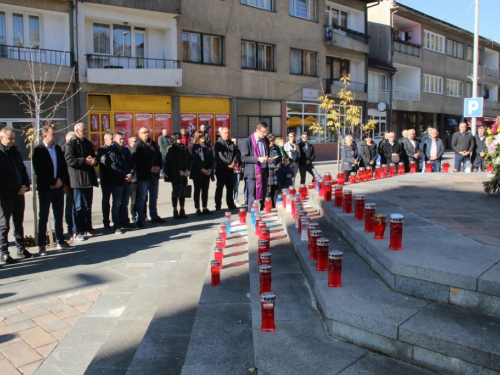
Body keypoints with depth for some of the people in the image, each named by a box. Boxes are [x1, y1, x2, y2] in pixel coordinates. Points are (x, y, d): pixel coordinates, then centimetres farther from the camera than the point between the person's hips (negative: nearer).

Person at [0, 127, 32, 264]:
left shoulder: (15, 152, 13)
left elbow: (23, 170, 15)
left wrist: (26, 185, -1)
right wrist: (17, 188, -14)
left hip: (19, 193, 6)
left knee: (19, 223, 13)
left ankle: (21, 248, 22)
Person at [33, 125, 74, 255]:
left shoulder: (58, 148, 9)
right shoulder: (38, 149, -7)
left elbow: (64, 166, 11)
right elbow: (38, 170, -13)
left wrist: (64, 183, 0)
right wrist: (53, 182, -13)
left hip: (59, 186, 5)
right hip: (45, 188, -5)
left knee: (59, 216, 11)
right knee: (43, 218, 3)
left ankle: (60, 241, 21)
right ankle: (42, 245, 9)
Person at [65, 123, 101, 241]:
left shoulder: (88, 143, 17)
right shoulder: (71, 144, -7)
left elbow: (93, 156, 25)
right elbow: (69, 160, -19)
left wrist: (94, 160, 2)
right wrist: (85, 161, -21)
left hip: (88, 179, 8)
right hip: (77, 180, -7)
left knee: (88, 206, 14)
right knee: (78, 207, -3)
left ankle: (88, 229, 23)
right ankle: (77, 232, 4)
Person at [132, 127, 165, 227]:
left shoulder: (153, 144, 13)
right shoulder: (137, 146, -6)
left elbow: (159, 156, 14)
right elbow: (137, 161, -16)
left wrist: (158, 166, -5)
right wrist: (150, 168, -18)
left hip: (155, 175, 6)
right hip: (143, 176, -6)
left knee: (154, 197, 14)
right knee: (141, 198, -2)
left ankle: (154, 216, 24)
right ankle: (139, 219, 3)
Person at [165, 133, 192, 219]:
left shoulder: (185, 148, 10)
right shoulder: (171, 149, -3)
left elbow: (189, 160, 10)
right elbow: (170, 163, -9)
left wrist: (187, 170, -4)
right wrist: (179, 171, -14)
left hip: (184, 174, 4)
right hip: (175, 175, -4)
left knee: (182, 192, 7)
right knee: (176, 192, -1)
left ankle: (182, 211, 15)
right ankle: (175, 211, 5)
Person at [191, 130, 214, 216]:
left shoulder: (208, 147, 13)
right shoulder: (195, 147, -3)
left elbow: (211, 158, 8)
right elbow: (195, 160, -11)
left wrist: (210, 169, -6)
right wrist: (202, 170, -16)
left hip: (207, 172, 5)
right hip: (198, 172, -5)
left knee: (205, 190, 8)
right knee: (197, 190, 1)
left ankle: (205, 208, 15)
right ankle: (197, 209, 4)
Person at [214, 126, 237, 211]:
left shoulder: (231, 143, 13)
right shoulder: (218, 143, -5)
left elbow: (235, 154, 10)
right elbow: (220, 156, -14)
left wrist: (233, 162, -8)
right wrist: (229, 163, -15)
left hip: (230, 169, 6)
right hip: (221, 169, -5)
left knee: (230, 188, 12)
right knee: (219, 188, 0)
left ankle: (230, 204, 21)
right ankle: (218, 206, 5)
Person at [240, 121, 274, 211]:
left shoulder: (266, 140, 10)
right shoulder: (247, 141, -10)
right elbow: (243, 158, -13)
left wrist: (268, 159, 1)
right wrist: (258, 159, -22)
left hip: (264, 171, 6)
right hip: (252, 173, -6)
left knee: (263, 196, 11)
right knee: (252, 197, -1)